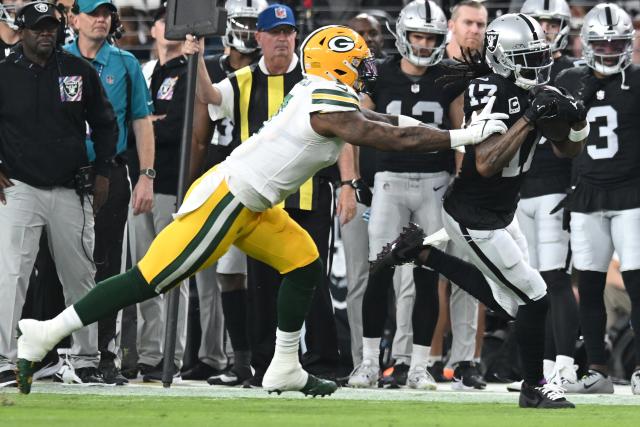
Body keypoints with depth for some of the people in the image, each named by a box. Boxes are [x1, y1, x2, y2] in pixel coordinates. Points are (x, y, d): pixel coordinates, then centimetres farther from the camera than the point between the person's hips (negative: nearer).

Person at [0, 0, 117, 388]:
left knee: (81, 277, 9)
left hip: (72, 192, 3)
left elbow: (105, 123, 14)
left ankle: (86, 359, 20)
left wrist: (102, 172, 7)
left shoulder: (80, 72, 5)